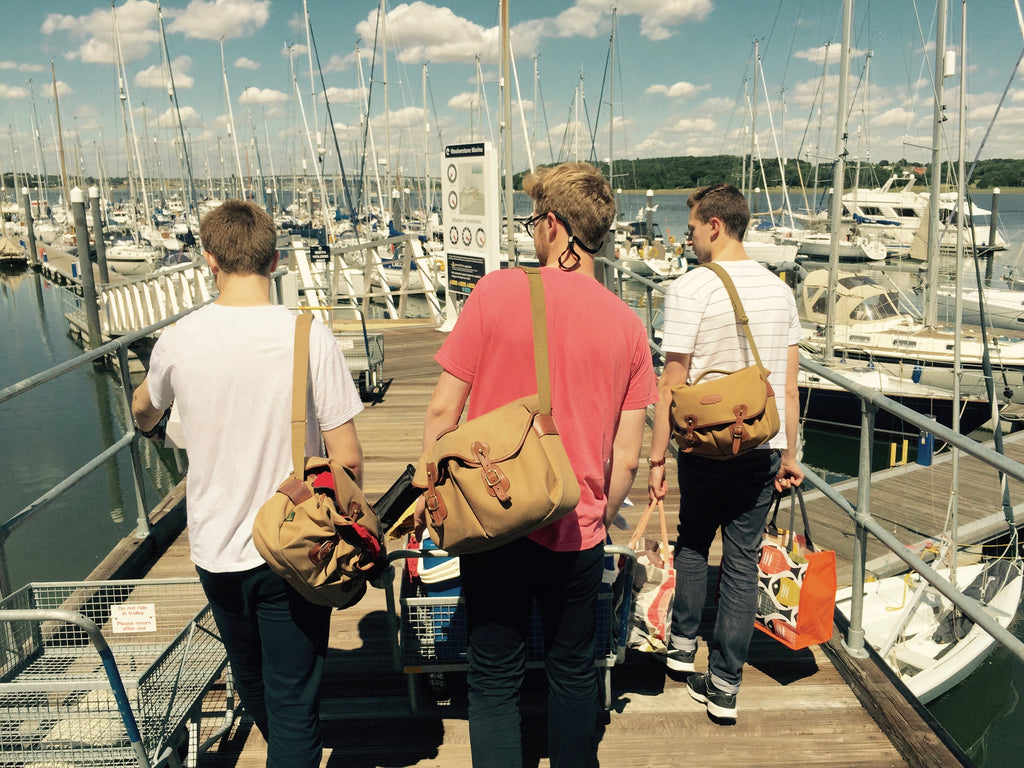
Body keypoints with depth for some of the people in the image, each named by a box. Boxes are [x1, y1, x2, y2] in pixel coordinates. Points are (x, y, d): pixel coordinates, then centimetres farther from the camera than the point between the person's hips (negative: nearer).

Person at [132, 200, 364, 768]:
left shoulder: (176, 342, -9)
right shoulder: (310, 337, -17)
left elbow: (144, 410, 15)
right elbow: (347, 459, -16)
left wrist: (143, 415, 40)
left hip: (215, 550, 4)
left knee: (251, 683, 28)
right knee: (294, 699, 11)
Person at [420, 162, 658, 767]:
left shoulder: (498, 291, -12)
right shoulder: (628, 325, -2)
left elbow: (443, 410, -9)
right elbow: (628, 458, 0)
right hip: (578, 533, 3)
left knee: (495, 681, 14)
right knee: (574, 672, 22)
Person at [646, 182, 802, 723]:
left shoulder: (691, 289, -12)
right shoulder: (779, 289, 6)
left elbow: (671, 384, -13)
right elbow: (789, 385, 8)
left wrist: (656, 459, -7)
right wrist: (789, 454, 15)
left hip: (707, 447, -4)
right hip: (764, 447, 4)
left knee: (692, 540, 21)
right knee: (743, 562, 9)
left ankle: (682, 644, 33)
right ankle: (724, 686, 18)